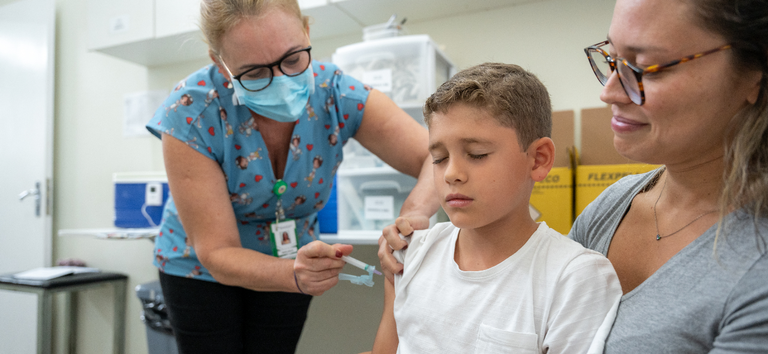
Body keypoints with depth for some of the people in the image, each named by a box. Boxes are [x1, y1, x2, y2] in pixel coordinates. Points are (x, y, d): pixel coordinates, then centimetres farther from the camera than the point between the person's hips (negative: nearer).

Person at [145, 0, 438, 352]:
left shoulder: (336, 94, -24)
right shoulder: (191, 112, -30)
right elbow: (217, 254, -27)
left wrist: (413, 214, -47)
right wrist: (296, 275, -46)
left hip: (294, 260, 2)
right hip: (202, 267, -2)